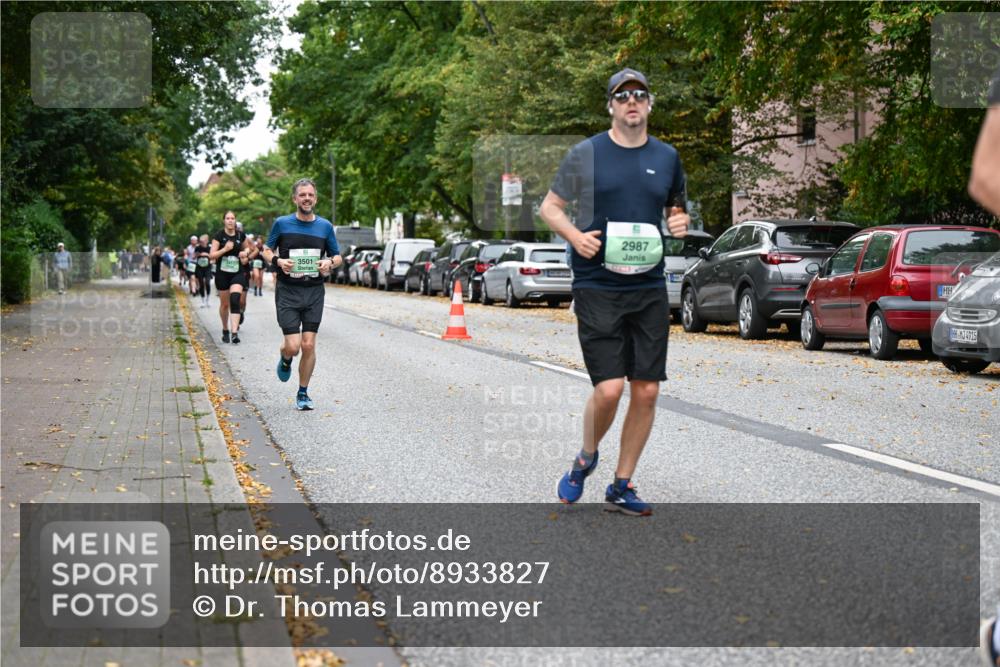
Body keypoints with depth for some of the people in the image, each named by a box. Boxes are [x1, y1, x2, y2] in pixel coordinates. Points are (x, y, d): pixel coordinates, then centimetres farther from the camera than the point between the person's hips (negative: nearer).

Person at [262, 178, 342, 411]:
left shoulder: (325, 226, 6)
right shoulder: (282, 224, 0)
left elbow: (337, 256, 14)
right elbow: (267, 251, 9)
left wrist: (330, 263, -9)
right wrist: (277, 261, -12)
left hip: (314, 292, 2)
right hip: (287, 291, -2)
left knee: (308, 345, -2)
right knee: (293, 346, -10)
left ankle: (303, 393, 13)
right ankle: (285, 360, 28)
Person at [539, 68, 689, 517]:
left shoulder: (667, 157, 11)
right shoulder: (586, 154, 0)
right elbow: (549, 207, 6)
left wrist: (680, 221, 2)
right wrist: (575, 235, -13)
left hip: (650, 289, 4)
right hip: (597, 288, -4)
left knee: (647, 390, 1)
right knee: (610, 388, -13)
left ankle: (622, 487, 16)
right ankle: (585, 459, 17)